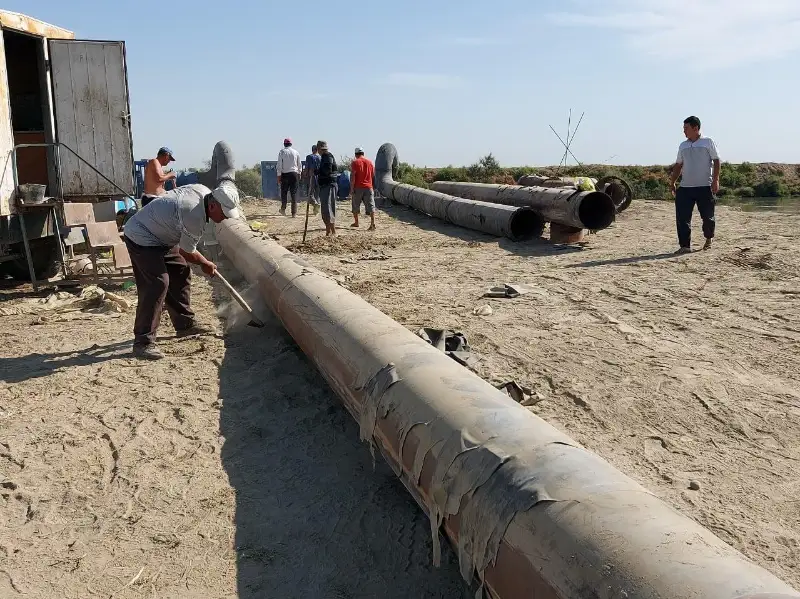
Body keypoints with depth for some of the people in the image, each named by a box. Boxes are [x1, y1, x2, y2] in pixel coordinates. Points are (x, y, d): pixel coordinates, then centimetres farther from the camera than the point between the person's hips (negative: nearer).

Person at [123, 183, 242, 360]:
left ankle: (185, 324, 24)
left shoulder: (204, 191, -4)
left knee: (181, 273, 13)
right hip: (141, 239, -11)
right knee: (157, 283, -20)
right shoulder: (195, 217, -31)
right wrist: (206, 264, 1)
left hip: (159, 236, 11)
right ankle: (143, 342, -19)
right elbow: (187, 252, -17)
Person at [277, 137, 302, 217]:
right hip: (294, 174, 1)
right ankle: (294, 212, -4)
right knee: (294, 193, 0)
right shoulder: (296, 152, 5)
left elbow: (279, 166, -4)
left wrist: (279, 176, -1)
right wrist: (299, 174, 20)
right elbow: (299, 165, 9)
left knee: (284, 192, 11)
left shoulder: (281, 152, 0)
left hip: (285, 174, -1)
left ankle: (283, 209, 3)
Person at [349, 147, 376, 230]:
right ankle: (372, 224, -14)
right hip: (368, 187, 2)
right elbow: (373, 175, 15)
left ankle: (356, 222, 25)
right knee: (370, 206, -2)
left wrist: (351, 188, -9)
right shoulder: (370, 162, 7)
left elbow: (352, 176, -11)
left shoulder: (355, 162, -5)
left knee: (355, 206, 15)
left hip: (358, 187, -2)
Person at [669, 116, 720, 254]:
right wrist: (672, 182, 14)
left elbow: (716, 161, -2)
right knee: (682, 217, -6)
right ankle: (685, 245, -2)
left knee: (707, 216, 5)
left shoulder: (707, 142, 0)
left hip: (705, 186, -4)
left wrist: (715, 180, -11)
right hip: (685, 187, 4)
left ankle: (709, 238, 31)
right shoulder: (683, 146, 14)